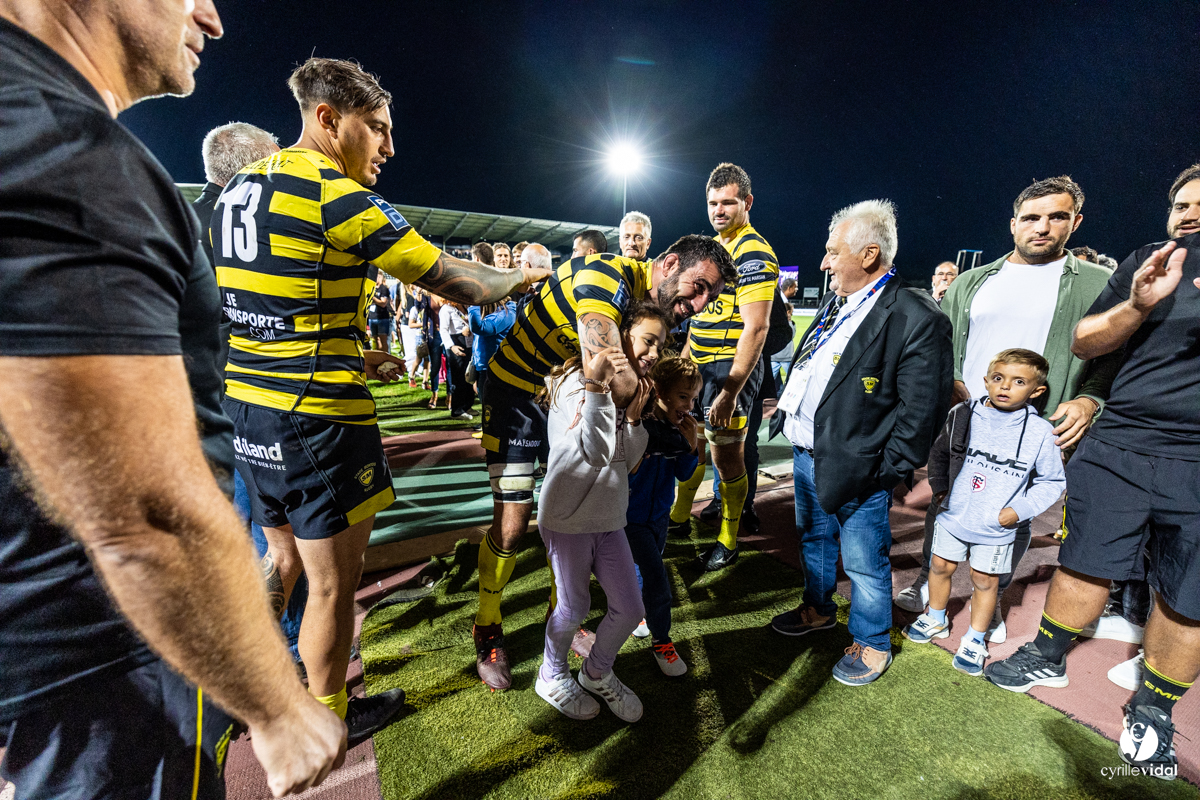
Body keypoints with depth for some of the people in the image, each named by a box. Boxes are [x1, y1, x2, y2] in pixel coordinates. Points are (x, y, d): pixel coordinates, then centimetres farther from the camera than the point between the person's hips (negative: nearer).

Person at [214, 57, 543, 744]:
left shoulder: (238, 190, 13)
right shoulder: (337, 196, -15)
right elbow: (450, 281, -14)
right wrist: (524, 275, 3)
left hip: (247, 407, 9)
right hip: (318, 421, -9)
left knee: (286, 557, 27)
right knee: (334, 583, 10)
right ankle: (332, 718, 32)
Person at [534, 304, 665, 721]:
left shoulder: (630, 387, 9)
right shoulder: (576, 382, -16)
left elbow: (629, 460, 3)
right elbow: (592, 452, -26)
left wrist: (634, 415, -12)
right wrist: (595, 387, -36)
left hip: (609, 517, 7)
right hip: (569, 516, -7)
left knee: (630, 608, 10)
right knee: (574, 608, 9)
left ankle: (597, 672, 38)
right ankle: (552, 675, 39)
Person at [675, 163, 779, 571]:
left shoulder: (754, 254, -14)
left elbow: (755, 328, -21)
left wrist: (730, 390, -25)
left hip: (732, 368, -8)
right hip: (700, 365, 9)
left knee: (726, 456, 0)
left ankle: (728, 542, 19)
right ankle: (679, 515, 38)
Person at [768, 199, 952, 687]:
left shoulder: (917, 319, -17)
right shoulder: (836, 304, 10)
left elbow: (921, 407, -18)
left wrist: (889, 470, -16)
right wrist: (785, 412, 12)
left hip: (855, 468, -8)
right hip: (806, 455, 9)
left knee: (863, 562, 9)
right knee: (813, 539, 25)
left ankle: (872, 643, 34)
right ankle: (818, 609, 48)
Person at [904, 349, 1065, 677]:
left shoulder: (1040, 433, -10)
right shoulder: (962, 415, -6)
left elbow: (1053, 481, 0)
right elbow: (939, 452, 10)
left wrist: (1019, 509, -9)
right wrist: (939, 486, 7)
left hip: (996, 528, -2)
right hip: (953, 515, 2)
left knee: (985, 580, 11)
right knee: (941, 567, 14)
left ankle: (975, 640, 30)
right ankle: (936, 619, 37)